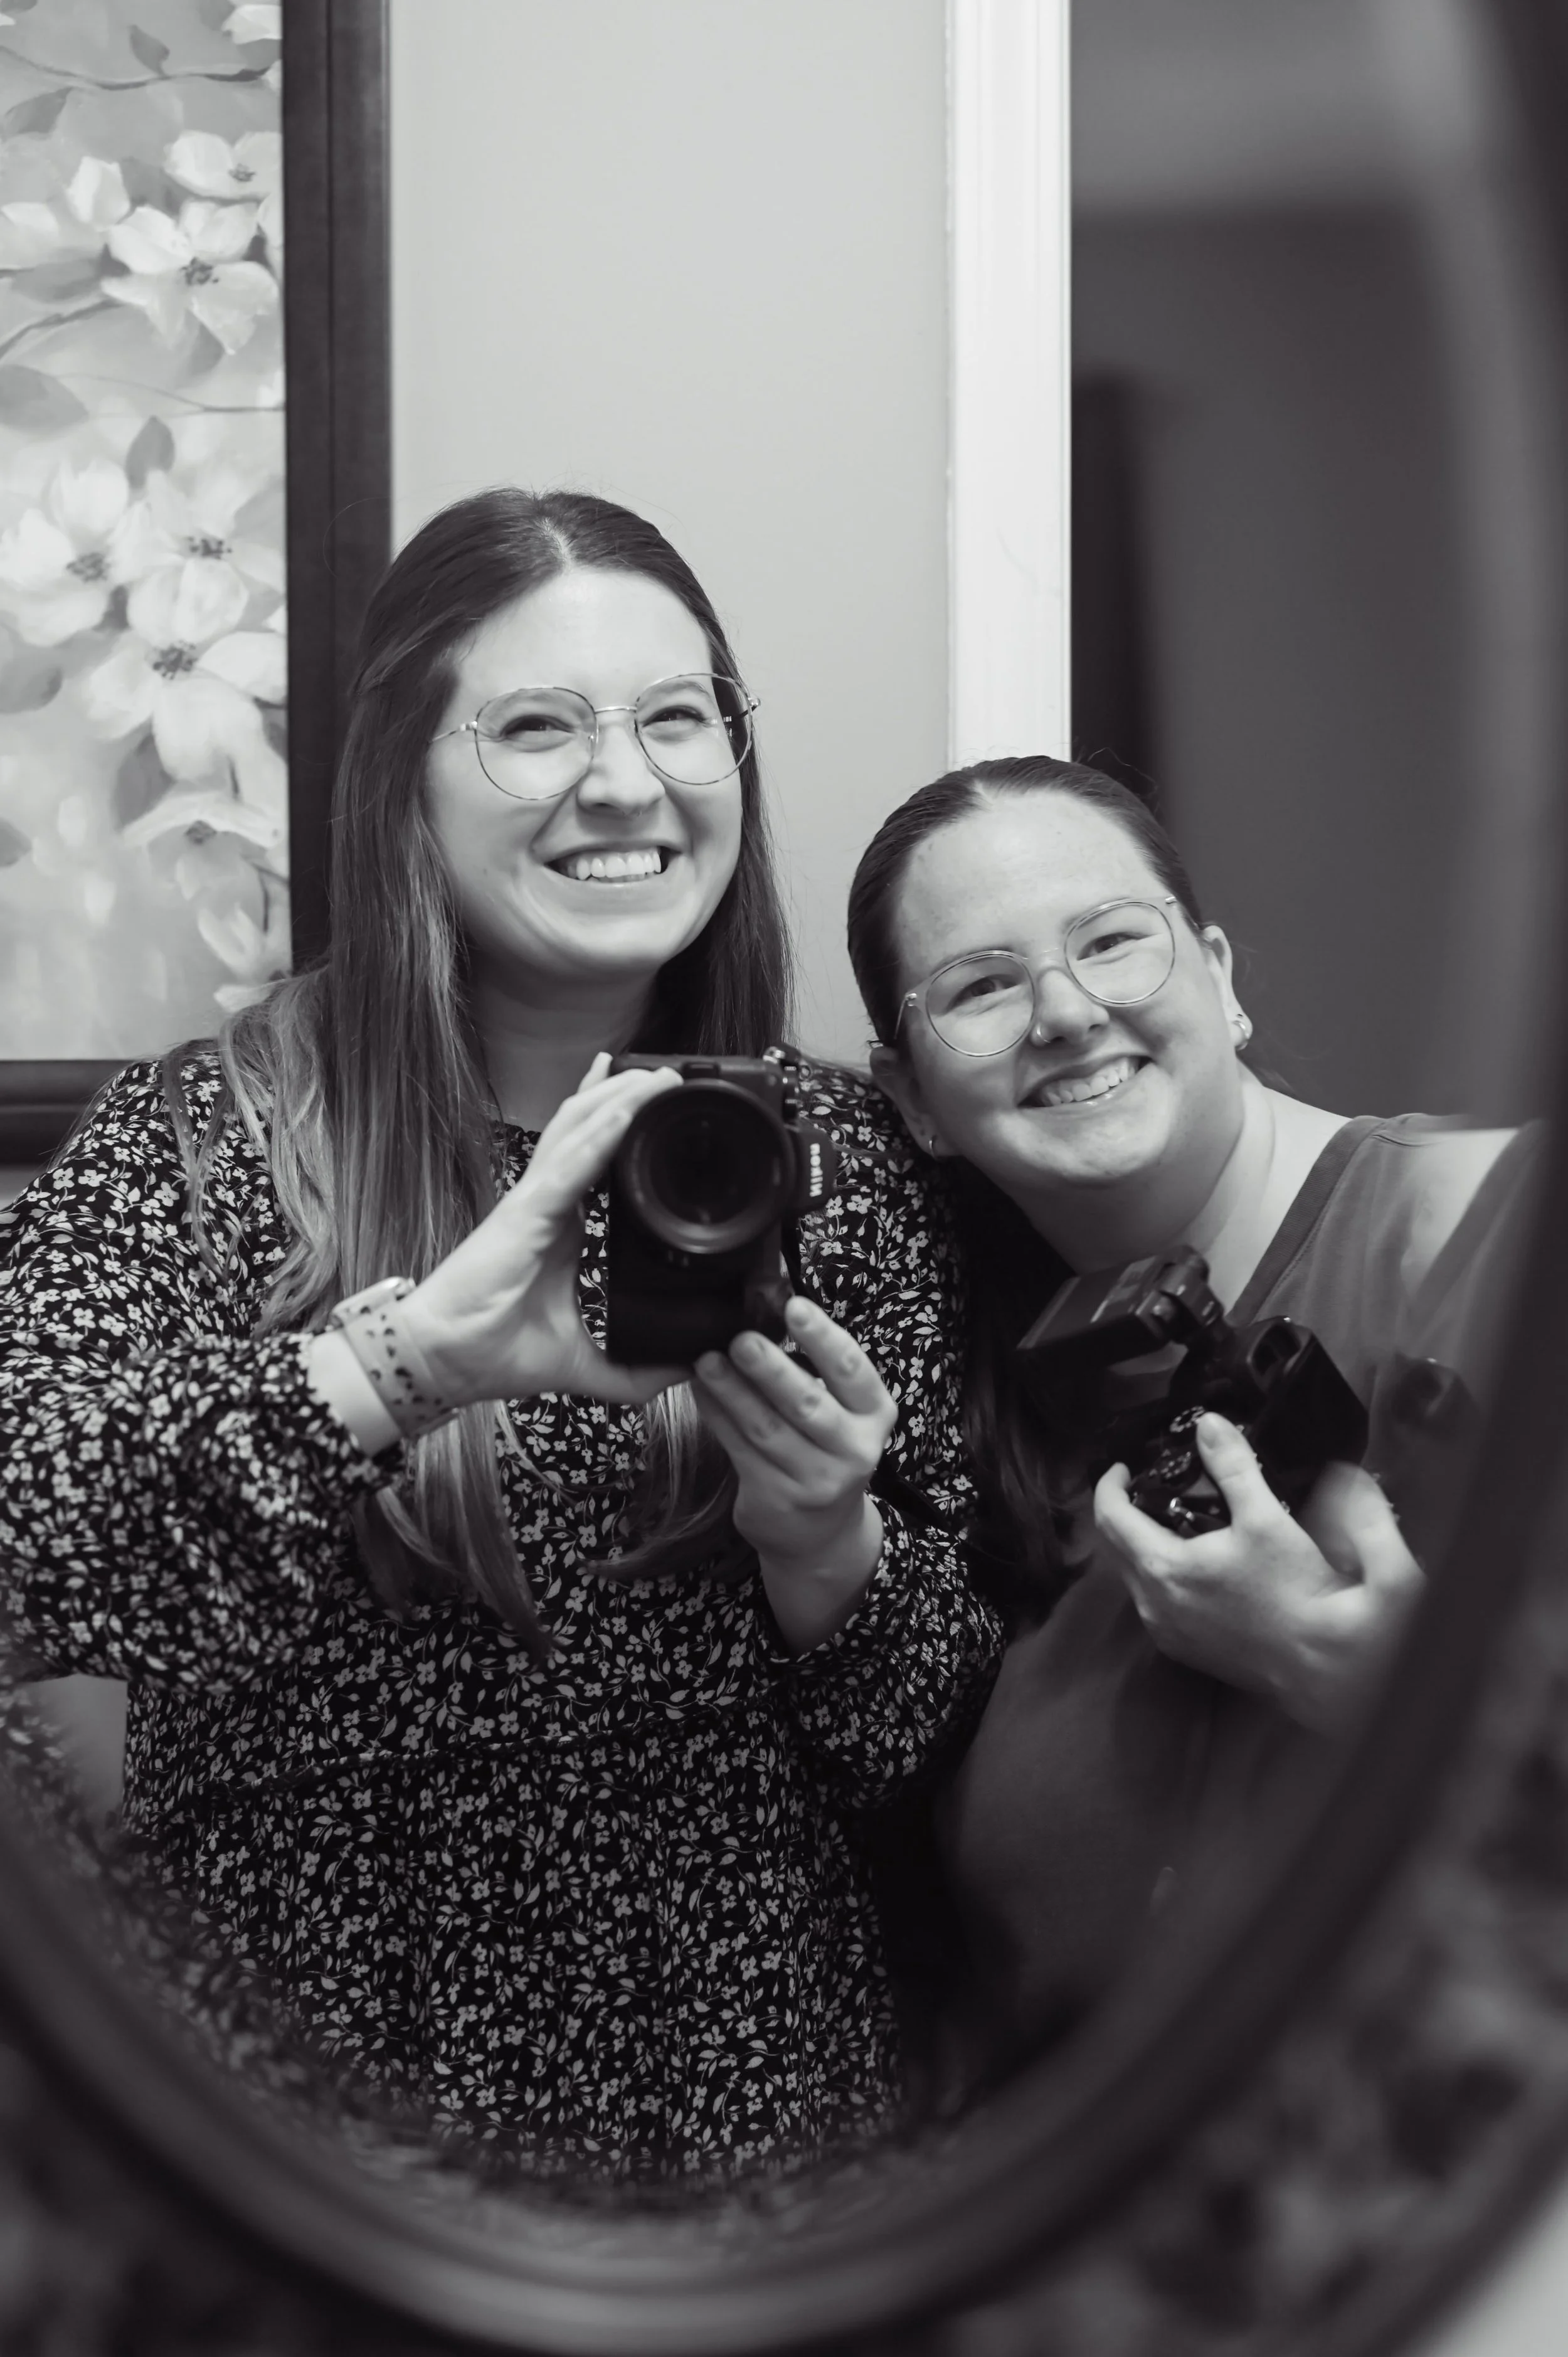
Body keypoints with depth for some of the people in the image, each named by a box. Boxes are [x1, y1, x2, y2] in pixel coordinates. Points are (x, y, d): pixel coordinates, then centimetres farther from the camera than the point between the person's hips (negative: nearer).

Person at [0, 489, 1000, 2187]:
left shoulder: (836, 1154, -2)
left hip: (756, 2092, 3)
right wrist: (416, 1345, -36)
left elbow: (927, 1726, 1)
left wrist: (817, 1538, -19)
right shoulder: (205, 1138, -11)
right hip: (321, 2090, -3)